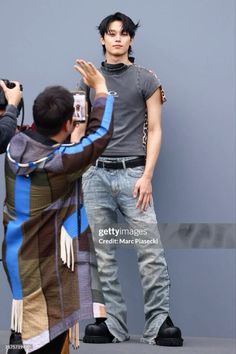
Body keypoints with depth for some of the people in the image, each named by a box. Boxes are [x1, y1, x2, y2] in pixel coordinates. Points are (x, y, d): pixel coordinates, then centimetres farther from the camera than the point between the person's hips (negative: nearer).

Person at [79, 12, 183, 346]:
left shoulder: (146, 79, 3)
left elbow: (155, 131, 1)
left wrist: (147, 176, -9)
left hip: (132, 173, -3)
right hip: (96, 174, 3)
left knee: (151, 252, -8)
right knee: (104, 255, 4)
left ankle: (159, 322, -3)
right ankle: (112, 323, 9)